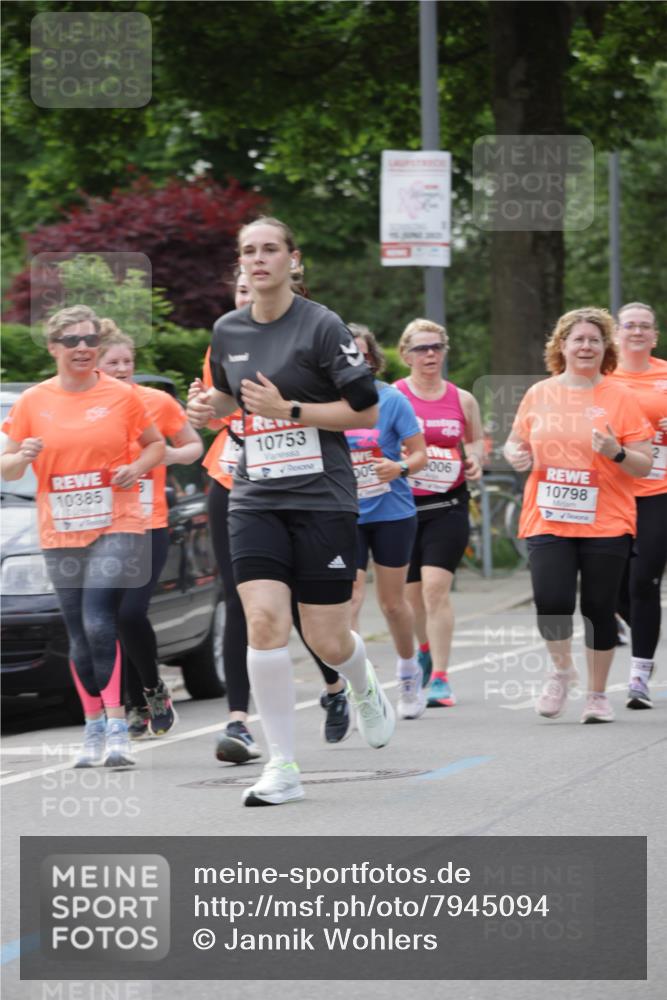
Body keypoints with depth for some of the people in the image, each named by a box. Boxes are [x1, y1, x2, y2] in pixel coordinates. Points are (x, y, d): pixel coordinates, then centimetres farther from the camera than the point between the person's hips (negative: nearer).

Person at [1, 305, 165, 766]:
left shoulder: (121, 395, 1)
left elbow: (157, 444, 13)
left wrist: (138, 467, -8)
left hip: (115, 526, -3)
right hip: (60, 533, 3)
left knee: (99, 623, -18)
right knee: (80, 637, 7)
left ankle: (117, 728, -19)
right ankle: (94, 731, 19)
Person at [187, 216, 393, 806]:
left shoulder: (321, 326, -8)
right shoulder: (228, 332, 8)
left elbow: (366, 410, -9)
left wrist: (288, 410, -16)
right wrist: (210, 407, 6)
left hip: (323, 497, -4)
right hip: (256, 499, 4)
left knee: (326, 639, 0)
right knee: (264, 621, -14)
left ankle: (365, 690, 39)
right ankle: (282, 769, -9)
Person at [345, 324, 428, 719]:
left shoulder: (392, 400, -7)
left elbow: (420, 453, -3)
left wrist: (400, 467, -22)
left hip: (392, 512, -1)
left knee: (393, 601, 10)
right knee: (348, 597, -14)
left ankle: (410, 672, 34)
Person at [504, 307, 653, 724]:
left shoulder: (621, 397, 0)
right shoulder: (539, 394, 8)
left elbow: (644, 466, 0)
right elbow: (515, 442, 22)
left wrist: (617, 453, -19)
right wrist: (516, 455, -1)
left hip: (605, 522, -1)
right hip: (548, 521, 1)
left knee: (599, 610, 2)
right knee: (552, 603, -14)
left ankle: (598, 694, 19)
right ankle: (561, 671, 15)